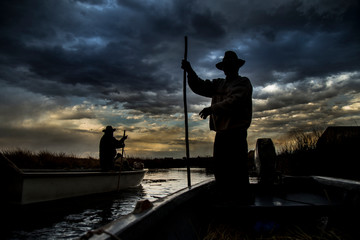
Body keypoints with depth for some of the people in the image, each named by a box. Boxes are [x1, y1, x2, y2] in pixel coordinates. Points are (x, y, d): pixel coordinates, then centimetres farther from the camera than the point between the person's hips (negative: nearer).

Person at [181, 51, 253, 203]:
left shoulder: (243, 83, 2)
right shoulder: (218, 84, 23)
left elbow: (234, 102, -16)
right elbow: (199, 87, 20)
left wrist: (212, 108, -21)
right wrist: (190, 71, 8)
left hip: (236, 133, -7)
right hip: (221, 132, 7)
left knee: (238, 171, -8)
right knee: (220, 170, 10)